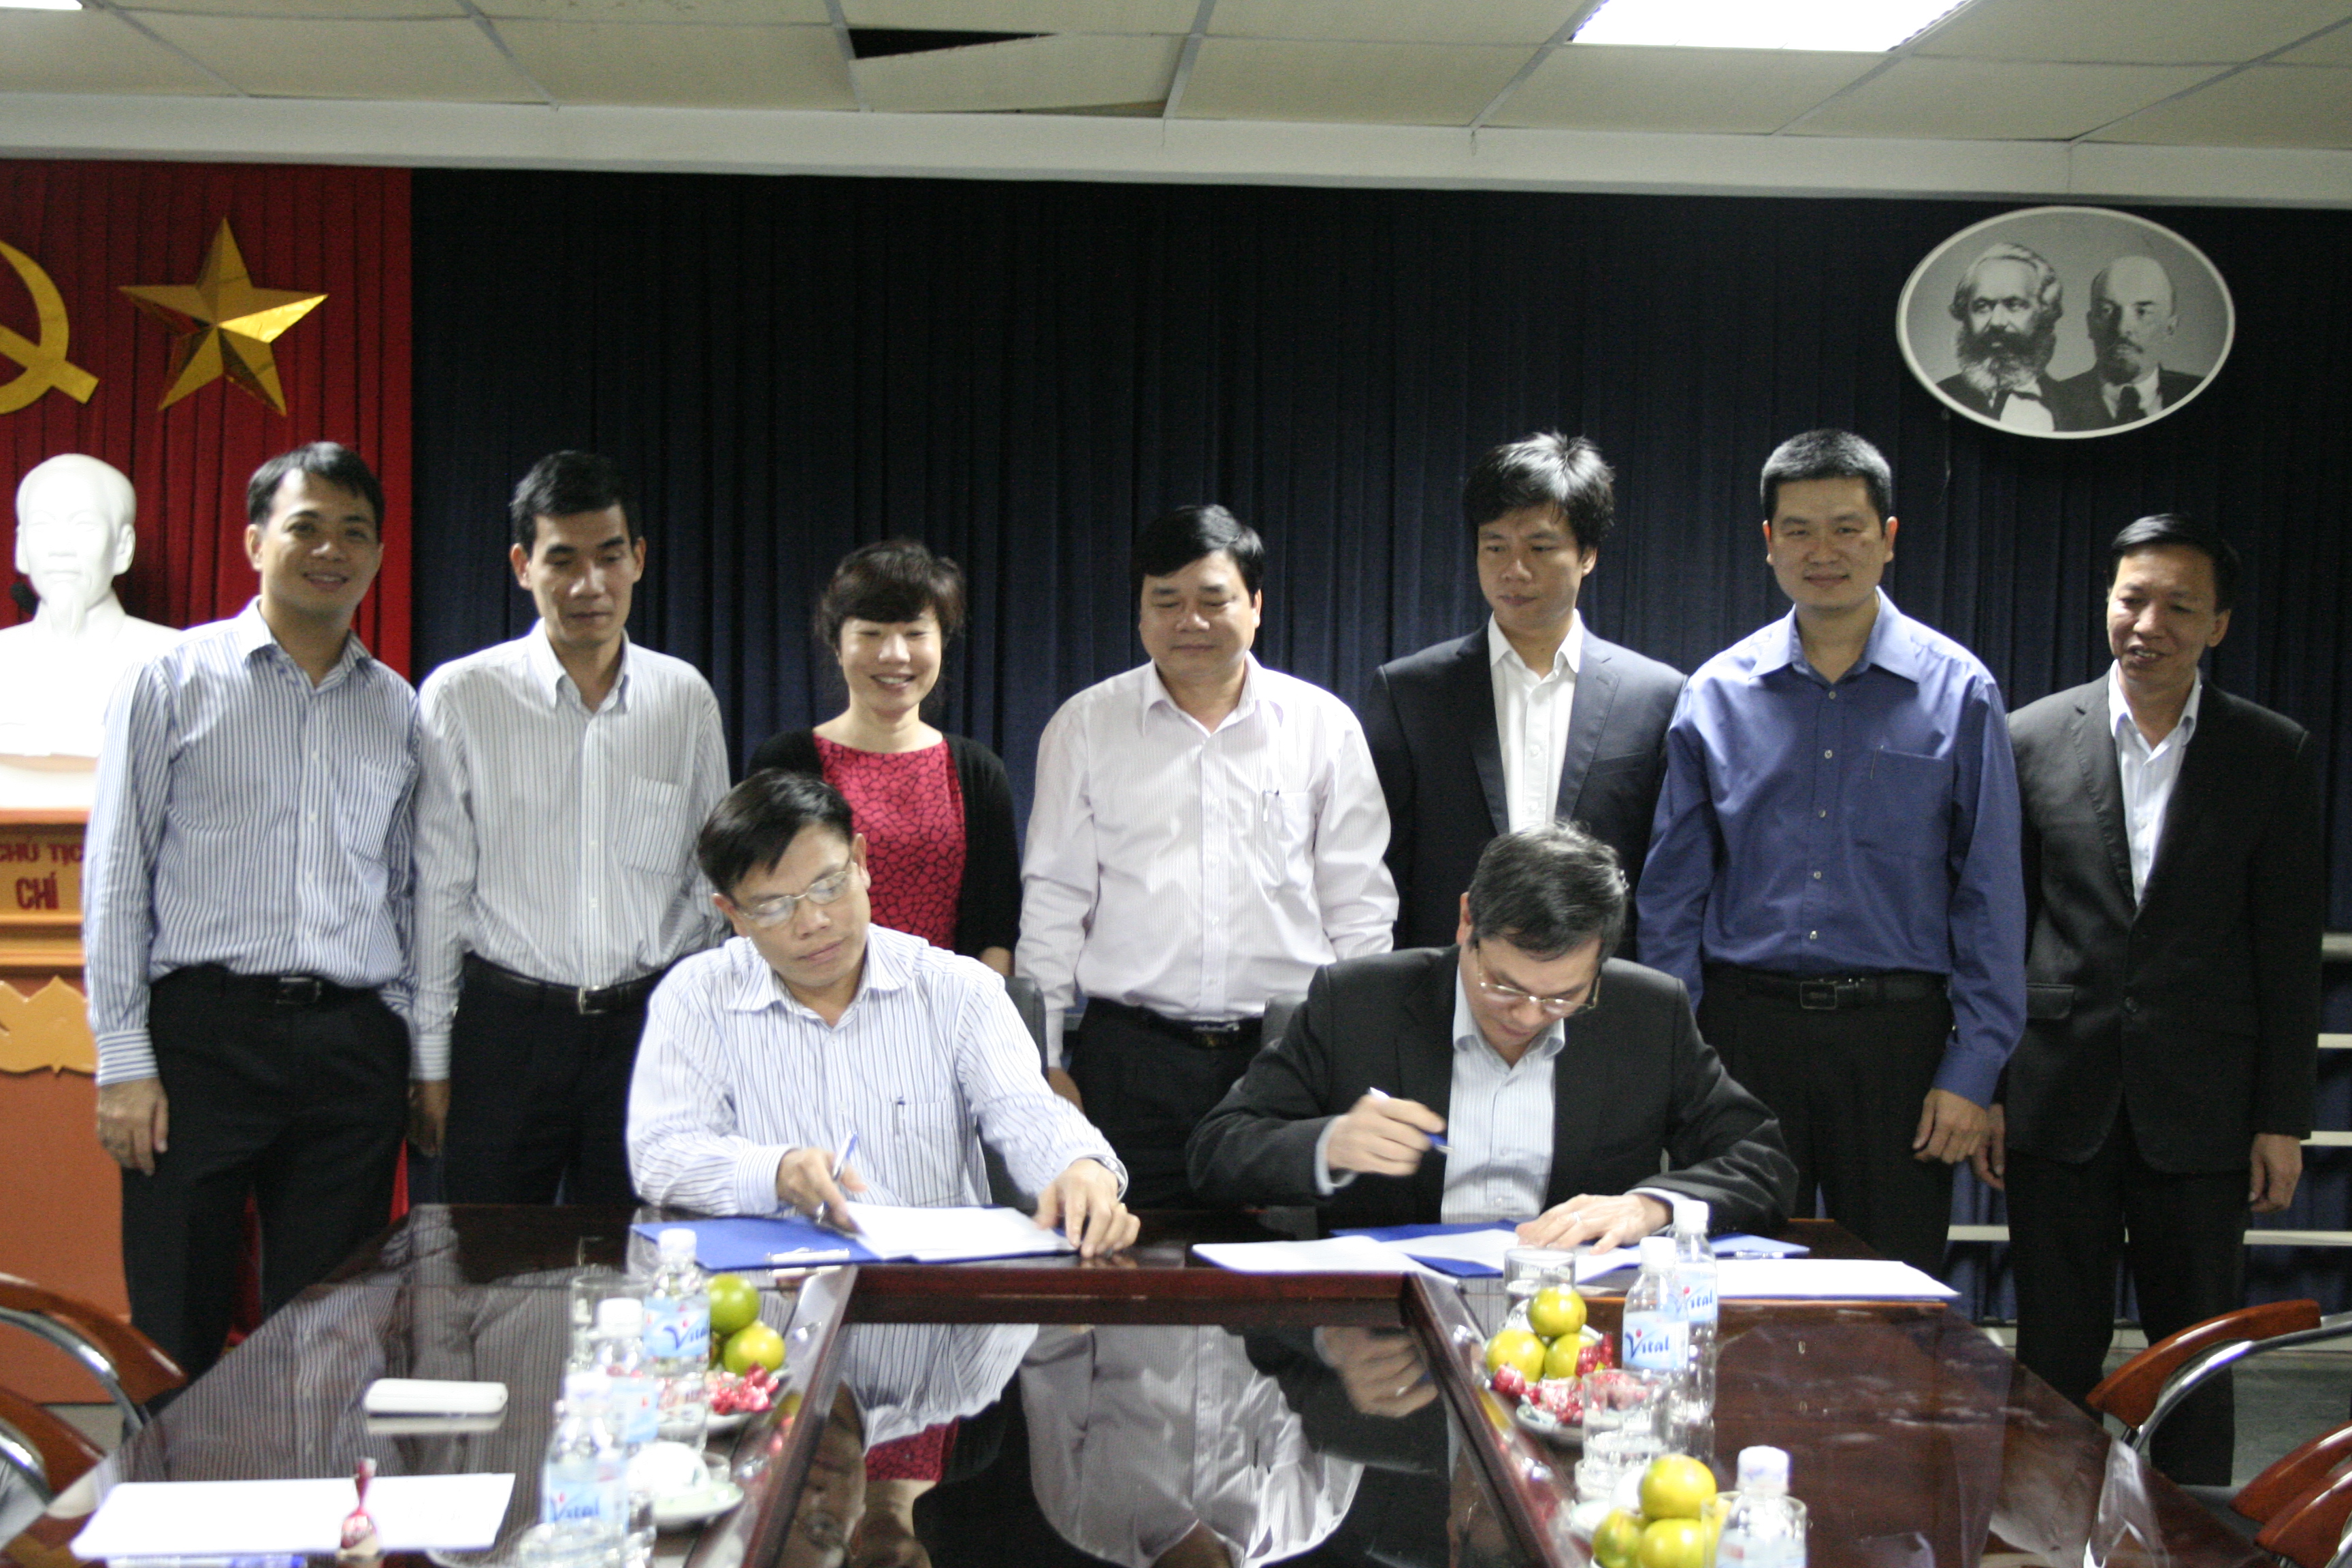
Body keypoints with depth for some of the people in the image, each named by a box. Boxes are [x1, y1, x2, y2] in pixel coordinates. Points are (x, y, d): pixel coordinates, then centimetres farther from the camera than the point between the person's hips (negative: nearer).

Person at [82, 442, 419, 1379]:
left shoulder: (398, 711, 14)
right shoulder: (175, 683, 4)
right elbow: (116, 877, 1)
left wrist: (420, 1056, 9)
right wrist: (124, 1059, -6)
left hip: (352, 1046, 3)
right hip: (205, 1030, -3)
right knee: (174, 1339, 0)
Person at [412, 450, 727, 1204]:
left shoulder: (686, 698, 6)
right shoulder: (461, 696, -1)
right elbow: (438, 887, 1)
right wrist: (431, 1055, 1)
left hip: (653, 1024, 2)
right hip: (506, 1023, -2)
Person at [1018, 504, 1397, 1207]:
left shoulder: (1325, 724, 8)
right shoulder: (1085, 726, 7)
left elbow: (1360, 907, 9)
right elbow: (1053, 904, 7)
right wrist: (1044, 1064, 2)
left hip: (1288, 1050, 0)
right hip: (1130, 1060, 0)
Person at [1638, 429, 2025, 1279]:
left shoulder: (1957, 691, 1)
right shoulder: (1716, 696, 5)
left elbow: (1990, 896, 0)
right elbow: (1672, 896, 8)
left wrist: (1972, 1070, -5)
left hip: (1895, 1028, -1)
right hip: (1746, 1023, 1)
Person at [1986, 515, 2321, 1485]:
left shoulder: (2274, 756, 2)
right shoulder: (2032, 739, 2)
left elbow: (2289, 950, 2)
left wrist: (2283, 1117, -1)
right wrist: (1982, 1086, 1)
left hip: (2199, 1110, 0)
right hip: (2058, 1102, 0)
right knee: (2056, 1354, 8)